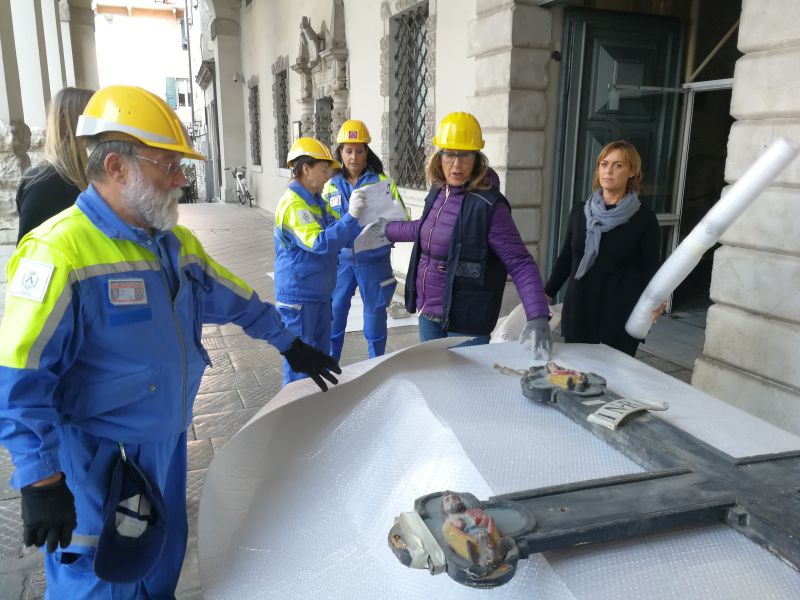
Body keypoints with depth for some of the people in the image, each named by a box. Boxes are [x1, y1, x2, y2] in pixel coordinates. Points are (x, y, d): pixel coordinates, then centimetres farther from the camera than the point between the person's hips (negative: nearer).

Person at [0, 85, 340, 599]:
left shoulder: (177, 243, 4)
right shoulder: (60, 251, -22)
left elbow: (237, 300, 17)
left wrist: (291, 345, 22)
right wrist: (42, 481, -23)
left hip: (167, 446, 7)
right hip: (97, 468, -7)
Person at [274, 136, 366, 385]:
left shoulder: (316, 201, 11)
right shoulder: (293, 203, -19)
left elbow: (340, 232, 16)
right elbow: (319, 243, -29)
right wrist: (351, 216, -30)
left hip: (319, 293, 10)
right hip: (299, 296, -10)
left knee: (320, 353, 19)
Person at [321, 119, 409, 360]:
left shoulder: (382, 182, -2)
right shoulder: (332, 185, 6)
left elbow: (402, 218, -7)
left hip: (373, 261, -2)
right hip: (341, 260, 2)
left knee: (375, 314, 10)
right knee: (333, 314, 8)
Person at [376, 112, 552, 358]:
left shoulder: (488, 205, -18)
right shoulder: (438, 193, 2)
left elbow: (520, 264, -21)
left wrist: (538, 317, -33)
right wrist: (388, 230, 35)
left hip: (465, 322, -6)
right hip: (428, 314, 7)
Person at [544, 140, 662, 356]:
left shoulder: (644, 218, -2)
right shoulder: (579, 211, 7)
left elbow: (650, 267, -2)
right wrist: (547, 294, 11)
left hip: (622, 316, -3)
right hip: (579, 311, 3)